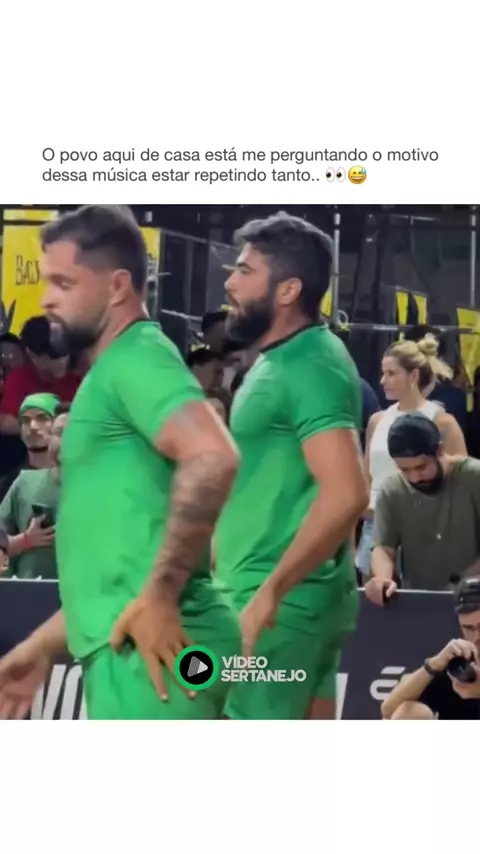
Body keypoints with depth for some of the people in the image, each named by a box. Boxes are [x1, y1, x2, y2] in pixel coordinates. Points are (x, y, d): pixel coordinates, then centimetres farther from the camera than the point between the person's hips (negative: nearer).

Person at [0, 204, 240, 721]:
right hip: (130, 649, 10)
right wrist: (43, 649, 26)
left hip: (150, 648, -10)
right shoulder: (114, 373, 24)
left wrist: (159, 598, -22)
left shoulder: (136, 358, -6)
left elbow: (213, 458, -25)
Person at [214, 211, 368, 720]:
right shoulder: (282, 361, 15)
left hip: (280, 603, -10)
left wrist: (270, 592, -26)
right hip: (295, 597, 10)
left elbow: (345, 496, -26)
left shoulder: (310, 367, -16)